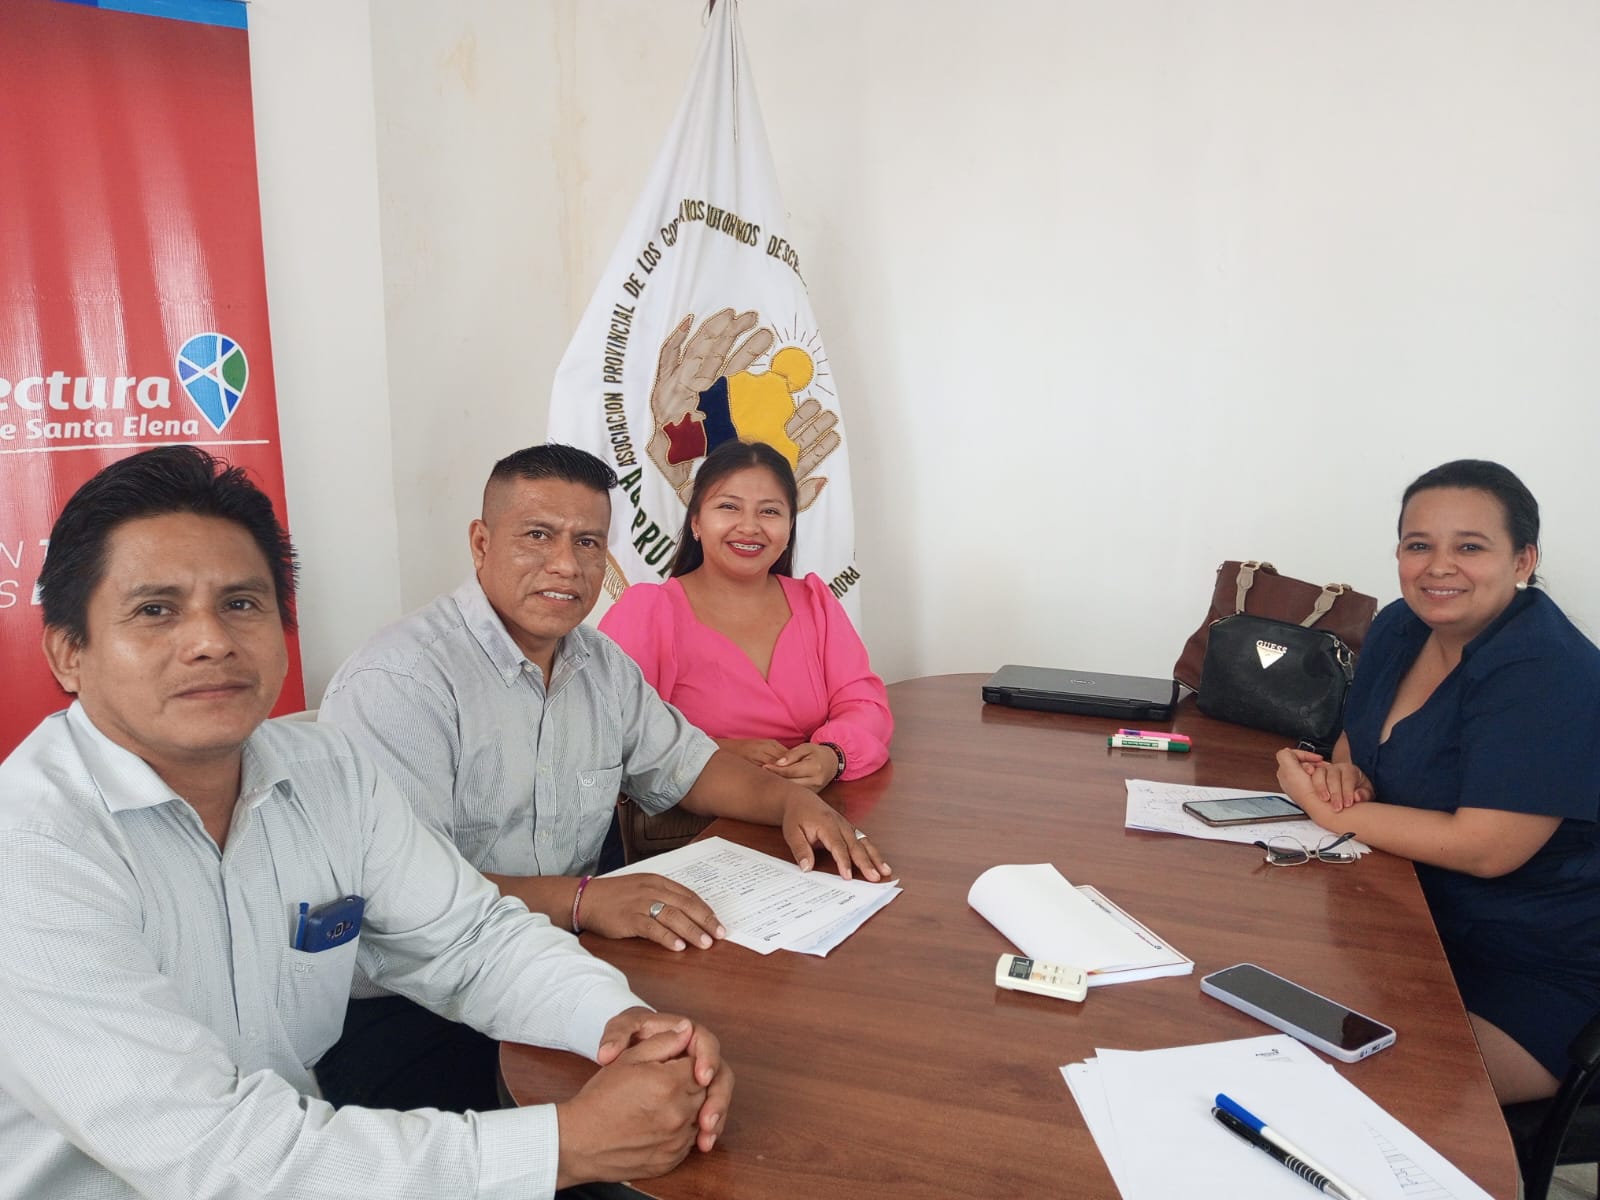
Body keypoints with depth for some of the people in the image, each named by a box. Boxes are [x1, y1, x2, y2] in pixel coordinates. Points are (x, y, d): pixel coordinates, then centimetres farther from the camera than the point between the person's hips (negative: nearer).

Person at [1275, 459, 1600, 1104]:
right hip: (1412, 919, 8)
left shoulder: (1548, 677, -23)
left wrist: (1328, 811, -19)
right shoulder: (1399, 628, 1)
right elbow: (1359, 739, 17)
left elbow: (1484, 850, -28)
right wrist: (1345, 773, -7)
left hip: (1531, 978, -7)